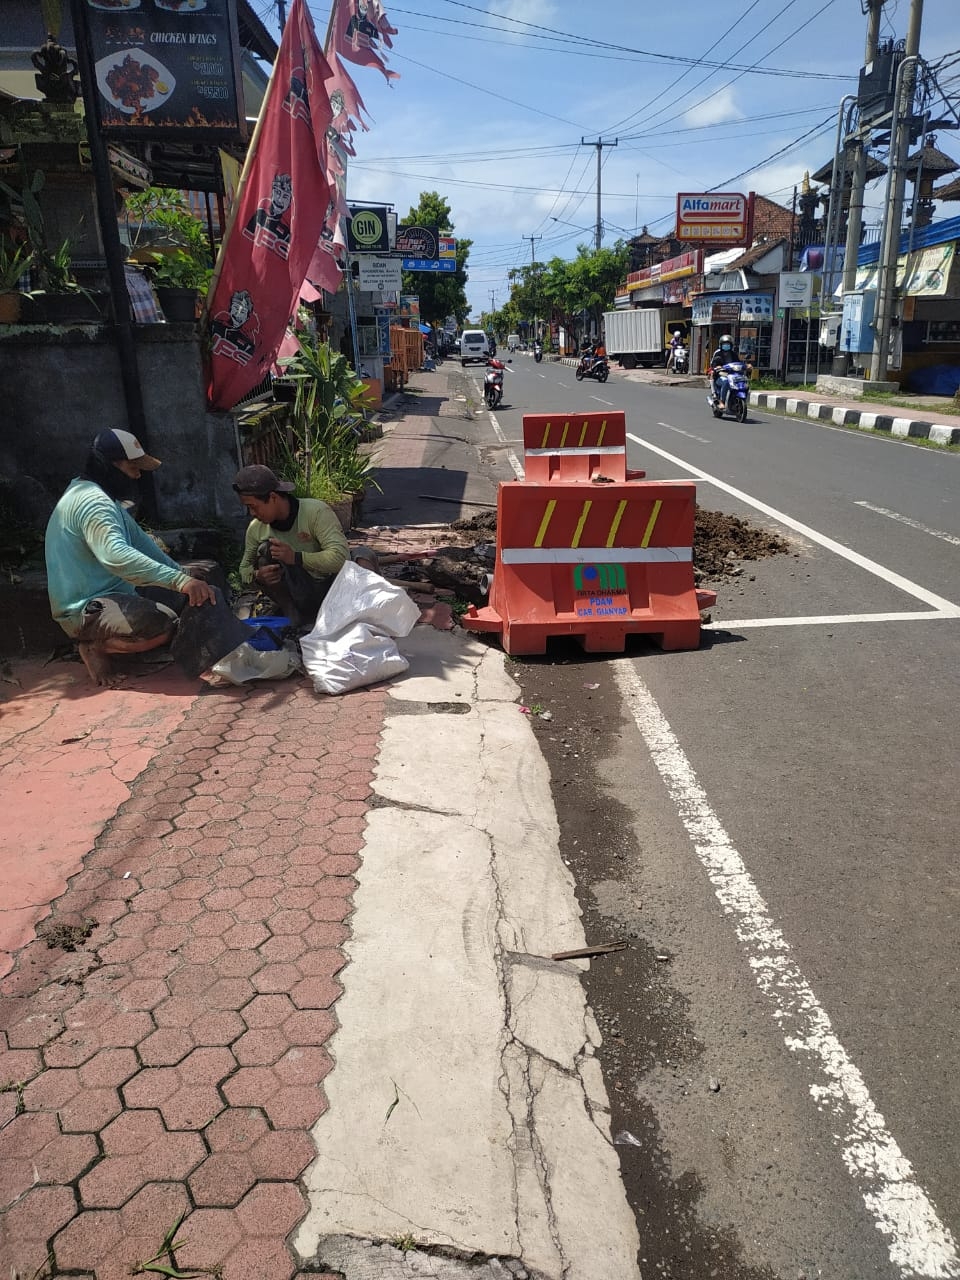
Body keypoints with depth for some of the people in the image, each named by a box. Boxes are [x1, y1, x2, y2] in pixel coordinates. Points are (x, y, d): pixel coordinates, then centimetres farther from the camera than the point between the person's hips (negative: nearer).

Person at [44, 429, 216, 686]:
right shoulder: (92, 501, -21)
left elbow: (140, 541, 18)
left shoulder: (102, 496, 13)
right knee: (164, 624, -32)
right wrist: (180, 580, -44)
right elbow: (117, 557, -38)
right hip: (85, 610, -11)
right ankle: (96, 647, -7)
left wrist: (182, 573, 8)